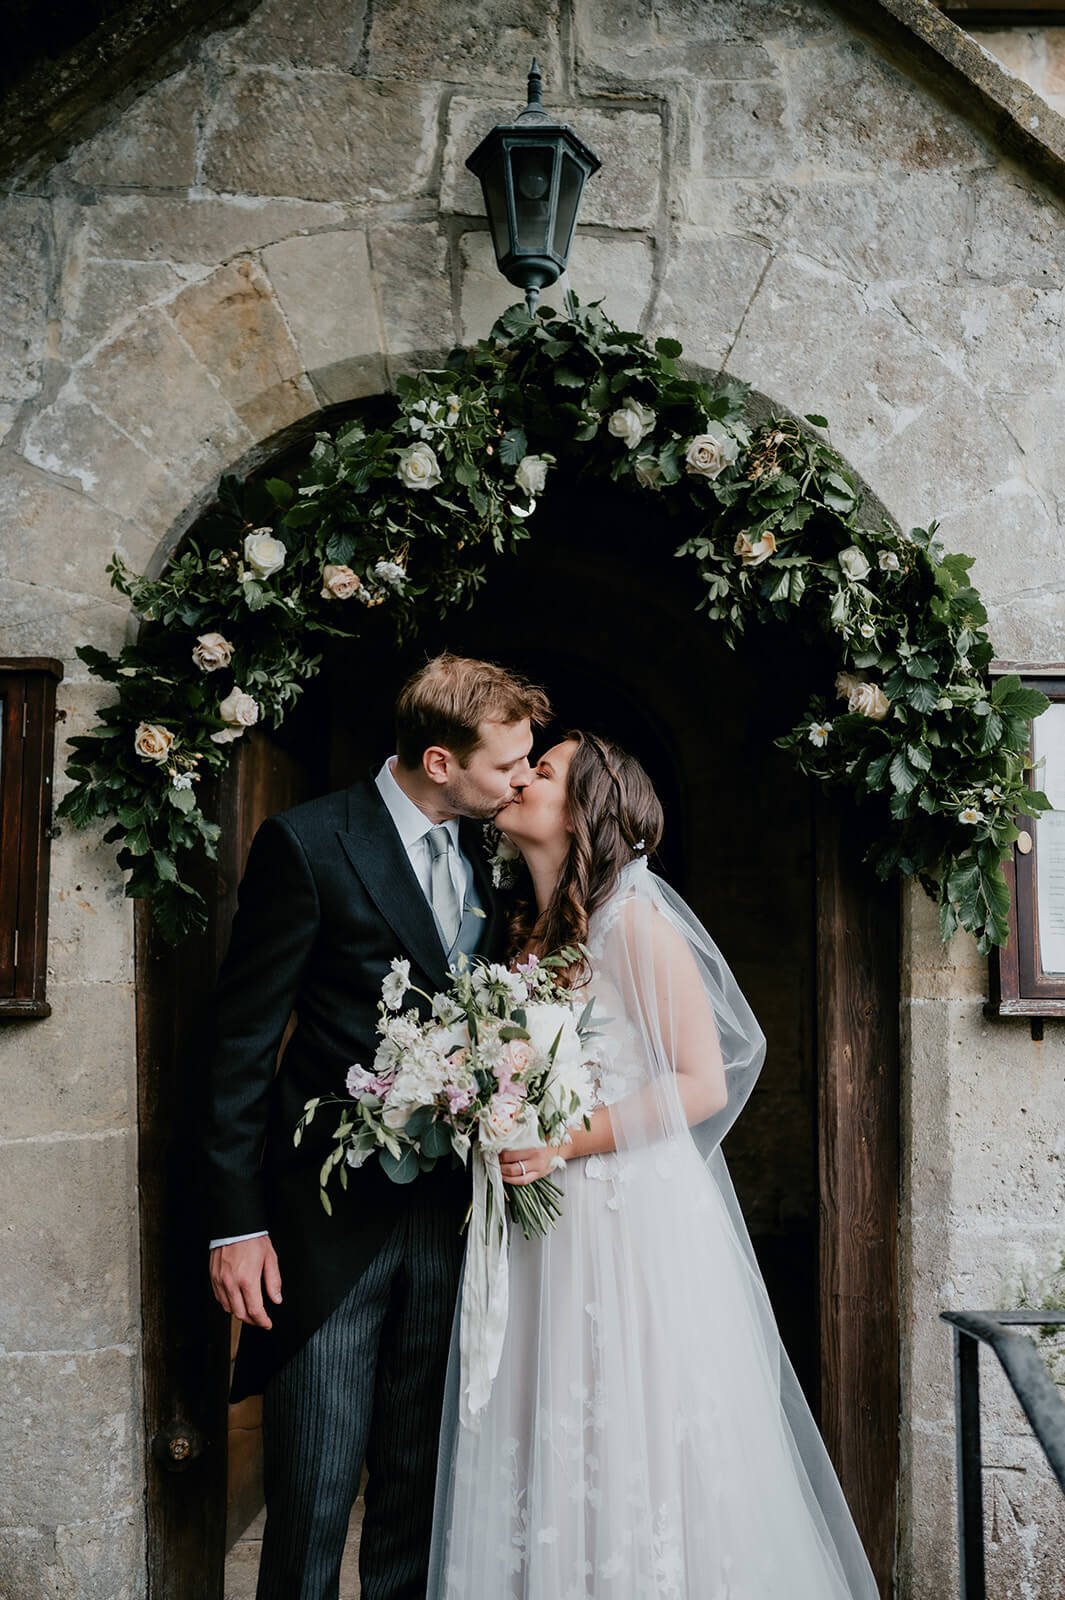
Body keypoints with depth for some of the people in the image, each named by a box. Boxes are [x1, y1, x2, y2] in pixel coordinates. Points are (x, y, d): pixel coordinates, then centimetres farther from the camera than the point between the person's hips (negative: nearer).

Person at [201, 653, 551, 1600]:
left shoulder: (495, 854, 7)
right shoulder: (306, 843, -10)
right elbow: (242, 1043, -9)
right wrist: (238, 1221, -11)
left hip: (451, 1217, 5)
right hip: (330, 1216, -5)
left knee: (419, 1486, 15)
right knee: (313, 1493, 2)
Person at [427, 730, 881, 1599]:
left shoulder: (634, 917, -10)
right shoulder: (526, 932, 12)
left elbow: (701, 1085, -14)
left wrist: (566, 1144, -18)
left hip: (633, 1223, -6)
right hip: (542, 1227, 7)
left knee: (640, 1453, 2)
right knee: (543, 1458, 10)